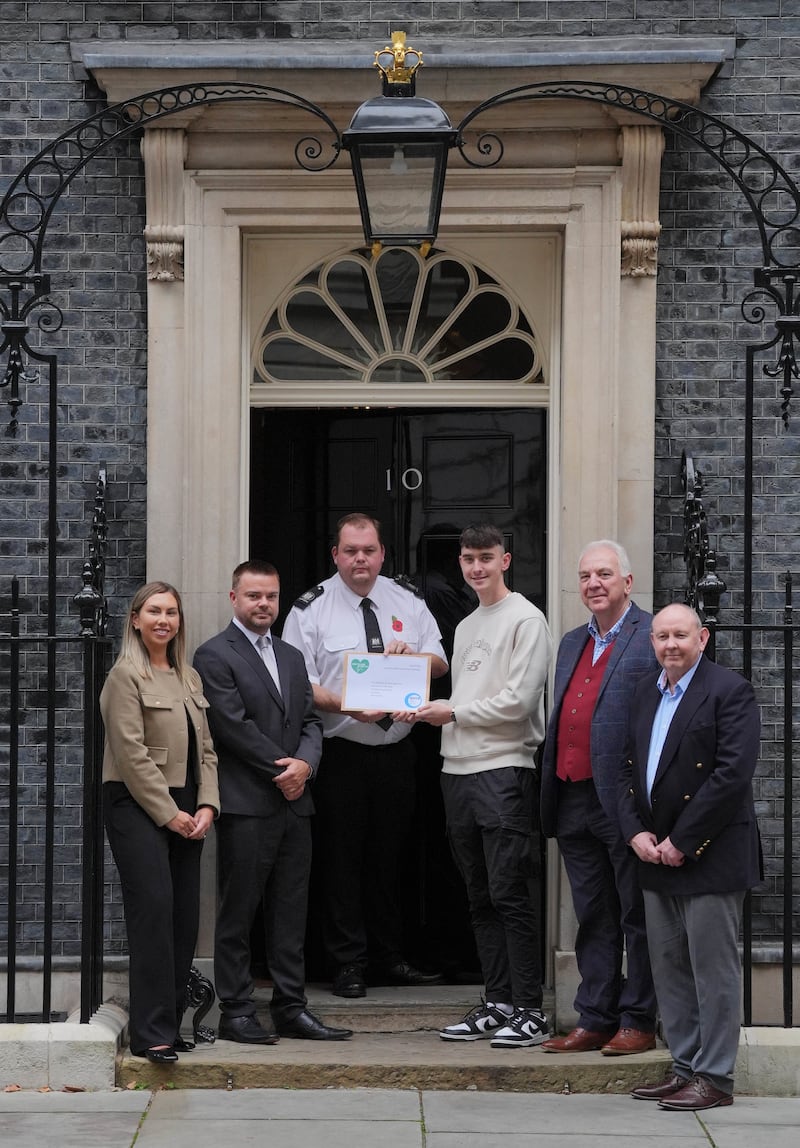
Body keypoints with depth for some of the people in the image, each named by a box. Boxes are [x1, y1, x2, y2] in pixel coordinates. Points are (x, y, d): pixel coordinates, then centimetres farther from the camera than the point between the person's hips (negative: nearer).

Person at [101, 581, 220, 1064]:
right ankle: (152, 1033, -12)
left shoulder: (190, 678, 17)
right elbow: (132, 754, -11)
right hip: (138, 807, -7)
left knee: (185, 918, 3)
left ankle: (171, 1024, 9)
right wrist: (169, 813, -12)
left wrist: (207, 806, 1)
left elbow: (206, 749, 16)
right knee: (154, 911, -13)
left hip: (185, 812, 7)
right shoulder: (126, 676, -5)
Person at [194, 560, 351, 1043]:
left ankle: (291, 1008, 12)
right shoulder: (215, 656, -4)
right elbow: (233, 726, -12)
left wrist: (305, 764, -5)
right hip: (245, 804, -7)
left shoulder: (292, 657, 19)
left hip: (293, 803, 7)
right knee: (238, 913, -2)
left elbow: (310, 721, 15)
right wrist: (280, 769, -11)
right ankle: (237, 1012, 2)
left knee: (291, 913, 8)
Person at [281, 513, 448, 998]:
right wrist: (347, 706, -23)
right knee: (343, 857, 0)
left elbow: (441, 664, 8)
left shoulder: (408, 600, 8)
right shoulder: (312, 609, -3)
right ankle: (348, 963, 8)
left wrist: (411, 653, -13)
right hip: (342, 753, -3)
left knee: (390, 856, 12)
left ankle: (390, 957, 22)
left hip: (397, 750, 3)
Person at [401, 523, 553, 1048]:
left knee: (512, 895, -9)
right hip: (459, 770, 8)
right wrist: (429, 713, 4)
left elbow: (518, 701, -13)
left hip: (504, 771, -8)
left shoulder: (525, 620, -5)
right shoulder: (466, 627, 21)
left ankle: (530, 1010, -6)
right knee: (482, 898, 10)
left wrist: (452, 711, -7)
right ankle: (498, 1004, 15)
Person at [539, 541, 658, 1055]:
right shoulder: (572, 643, 18)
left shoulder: (653, 638, -7)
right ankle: (595, 1020, 18)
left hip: (624, 800, -7)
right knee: (593, 919, 12)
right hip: (573, 797, 7)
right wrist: (551, 794, 14)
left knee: (637, 916, 2)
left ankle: (639, 1022, 8)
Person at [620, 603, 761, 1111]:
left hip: (709, 857, -8)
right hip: (658, 856, 8)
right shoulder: (647, 694, 15)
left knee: (713, 970, -3)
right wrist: (637, 832, 0)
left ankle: (715, 1078, 2)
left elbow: (734, 774, -17)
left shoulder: (730, 690, -9)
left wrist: (680, 842, -16)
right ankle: (686, 1068, 19)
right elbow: (631, 768, 17)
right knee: (669, 968, 11)